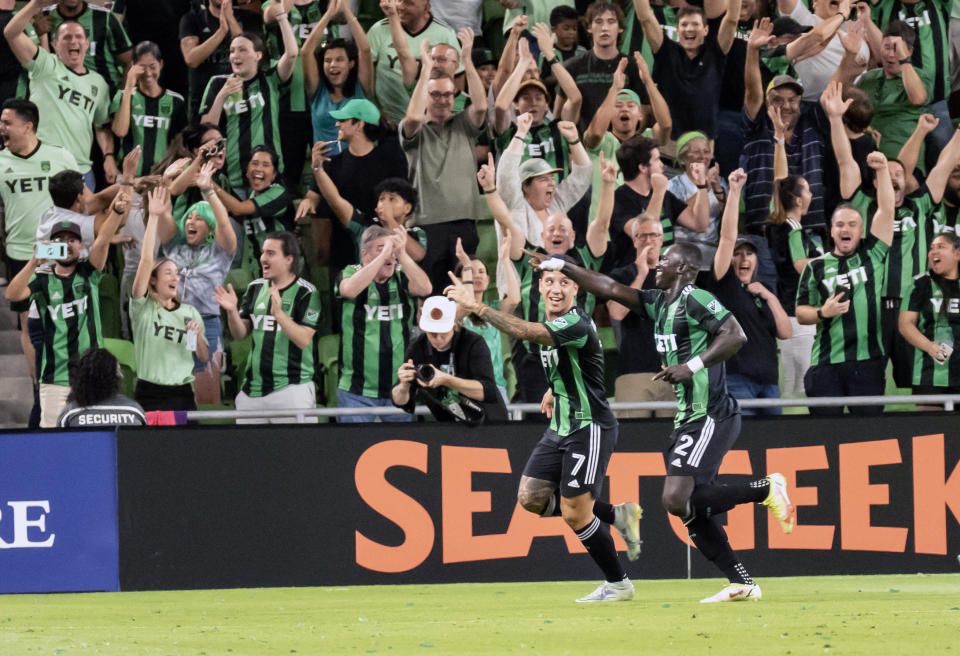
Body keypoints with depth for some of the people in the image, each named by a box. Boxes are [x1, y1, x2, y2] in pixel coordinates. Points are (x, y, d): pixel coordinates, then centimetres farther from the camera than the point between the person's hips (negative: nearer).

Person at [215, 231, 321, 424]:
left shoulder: (305, 293, -7)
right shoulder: (255, 288, 11)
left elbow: (303, 340, -15)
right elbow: (240, 334, 12)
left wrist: (279, 313, -26)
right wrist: (232, 311, -7)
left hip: (291, 385, -6)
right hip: (253, 389, 6)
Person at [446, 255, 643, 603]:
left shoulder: (576, 323, -22)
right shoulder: (552, 324, 8)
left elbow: (524, 331, -37)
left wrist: (476, 306, -37)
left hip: (589, 428, -10)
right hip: (561, 428, 10)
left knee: (574, 512, -8)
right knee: (531, 497, 5)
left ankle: (618, 584, 8)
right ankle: (616, 515, 17)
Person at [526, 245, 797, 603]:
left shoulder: (696, 300, -11)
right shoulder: (659, 303, 16)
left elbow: (736, 335, -20)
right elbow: (612, 289, 20)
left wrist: (692, 366, -22)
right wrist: (562, 267, 19)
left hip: (711, 418, -10)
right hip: (688, 419, 10)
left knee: (677, 500, -19)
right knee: (691, 508, 6)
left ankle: (766, 489, -7)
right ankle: (742, 583, 9)